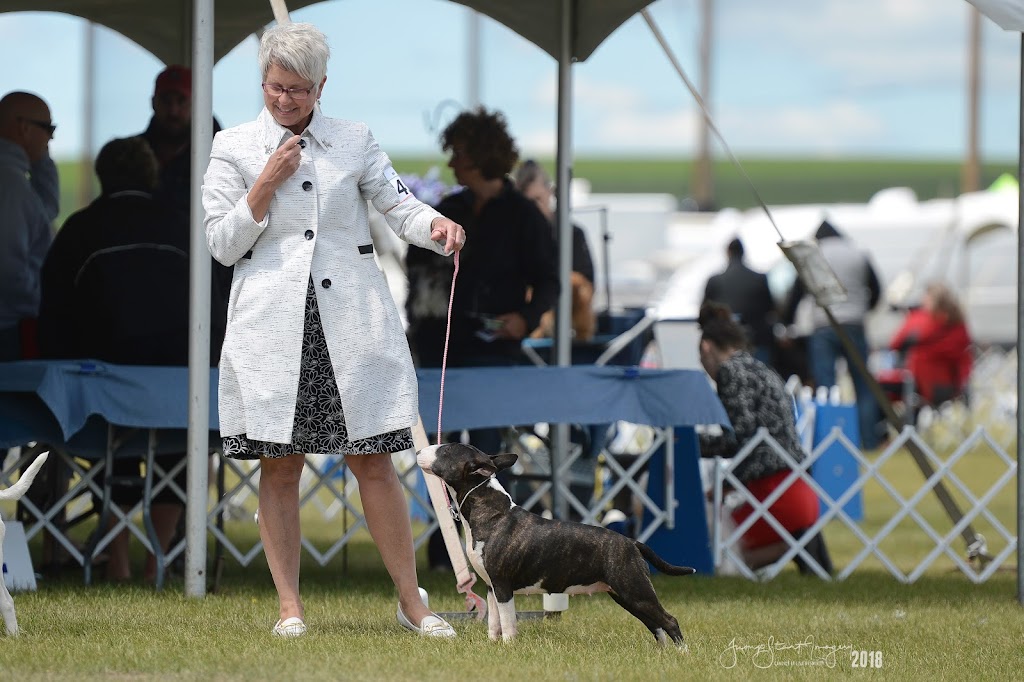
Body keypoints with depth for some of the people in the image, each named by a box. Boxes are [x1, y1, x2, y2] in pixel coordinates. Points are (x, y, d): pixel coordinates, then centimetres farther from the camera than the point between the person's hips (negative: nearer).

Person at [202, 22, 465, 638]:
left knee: (374, 462, 0)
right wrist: (267, 183, -8)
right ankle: (290, 607, 8)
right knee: (280, 468, 1)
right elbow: (222, 244, 3)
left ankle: (412, 602, 5)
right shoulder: (234, 148, 6)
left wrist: (437, 227, -18)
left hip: (350, 322, 0)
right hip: (272, 326, 0)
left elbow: (400, 204, 3)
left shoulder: (354, 141, 9)